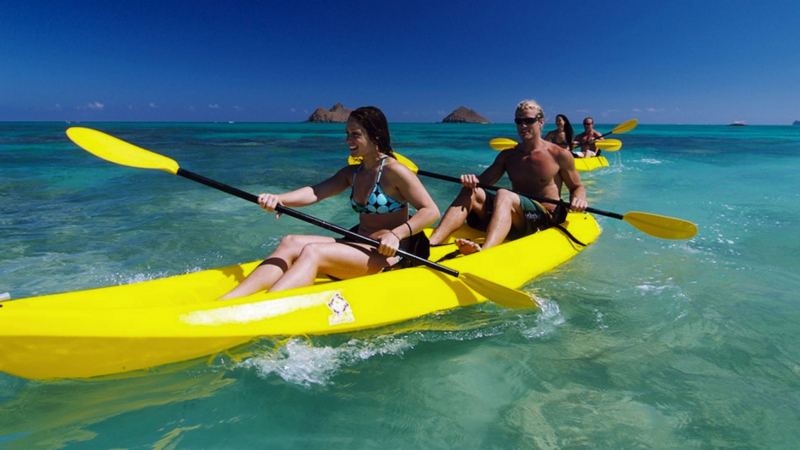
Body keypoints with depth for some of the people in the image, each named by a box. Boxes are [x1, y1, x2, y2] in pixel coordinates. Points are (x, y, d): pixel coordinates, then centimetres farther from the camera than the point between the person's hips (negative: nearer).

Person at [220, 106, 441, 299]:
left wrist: (396, 234, -27)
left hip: (389, 254, -7)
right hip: (358, 248, 7)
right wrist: (279, 199, -21)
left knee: (312, 252, -27)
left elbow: (431, 211, -13)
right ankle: (224, 303, -25)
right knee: (291, 243, -12)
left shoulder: (394, 171, -8)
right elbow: (316, 192, -3)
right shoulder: (352, 173, 13)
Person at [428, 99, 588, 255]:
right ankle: (430, 245, -37)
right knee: (471, 192, -18)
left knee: (503, 195, -34)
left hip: (546, 220, -4)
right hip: (515, 217, 5)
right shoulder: (507, 156, 13)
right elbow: (482, 181, 7)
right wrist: (472, 180, -17)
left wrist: (578, 199, -13)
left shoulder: (559, 155, 3)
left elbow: (577, 187, 11)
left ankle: (483, 253, -65)